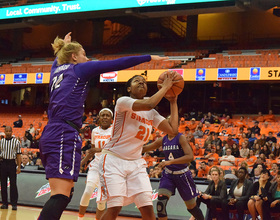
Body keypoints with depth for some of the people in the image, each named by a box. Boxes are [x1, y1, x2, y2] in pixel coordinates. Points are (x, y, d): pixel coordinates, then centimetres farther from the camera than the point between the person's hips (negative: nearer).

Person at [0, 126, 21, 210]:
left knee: (13, 184, -3)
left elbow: (18, 155, 1)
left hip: (12, 163, -2)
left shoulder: (16, 142, 1)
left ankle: (14, 204, 1)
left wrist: (19, 167, -4)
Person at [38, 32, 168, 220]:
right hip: (65, 136, -9)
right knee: (61, 196, -18)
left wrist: (63, 45, 67)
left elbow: (57, 60, 48)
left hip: (50, 135, 9)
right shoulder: (80, 68, 3)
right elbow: (117, 64, 3)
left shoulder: (57, 70, 22)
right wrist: (149, 58, 11)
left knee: (64, 194, 11)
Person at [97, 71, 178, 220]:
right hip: (113, 159, -6)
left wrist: (173, 102, 6)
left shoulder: (152, 114, 9)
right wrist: (165, 87, -16)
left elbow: (173, 130, 1)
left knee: (147, 208, -7)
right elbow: (148, 104, -29)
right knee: (114, 207, -17)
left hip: (136, 163, 6)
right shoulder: (123, 102, -11)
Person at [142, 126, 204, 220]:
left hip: (182, 174, -4)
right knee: (161, 203, -17)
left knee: (191, 206, 9)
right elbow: (144, 148, 12)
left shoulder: (181, 138, -14)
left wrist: (170, 162, -34)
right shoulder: (163, 140, 1)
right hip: (168, 174, 4)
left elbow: (190, 157, -26)